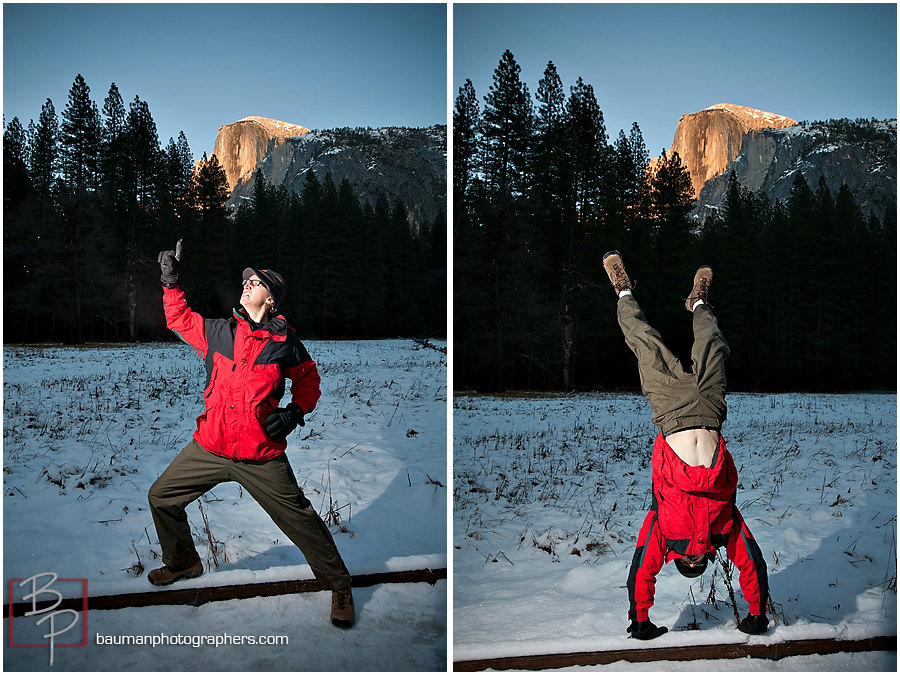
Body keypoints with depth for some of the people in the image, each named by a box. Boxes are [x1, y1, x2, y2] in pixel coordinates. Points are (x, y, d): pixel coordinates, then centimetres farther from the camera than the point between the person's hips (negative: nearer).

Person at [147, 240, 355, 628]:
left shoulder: (285, 343, -5)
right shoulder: (217, 331, 3)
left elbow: (308, 379, 9)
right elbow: (180, 319, 21)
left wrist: (296, 410, -6)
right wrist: (171, 281, 11)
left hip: (261, 456, -4)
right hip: (209, 447, 4)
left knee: (300, 519, -4)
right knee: (161, 497, 12)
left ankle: (338, 585, 15)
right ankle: (183, 563, 38)